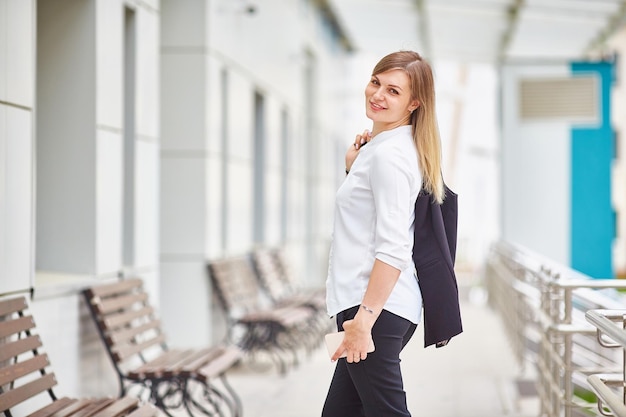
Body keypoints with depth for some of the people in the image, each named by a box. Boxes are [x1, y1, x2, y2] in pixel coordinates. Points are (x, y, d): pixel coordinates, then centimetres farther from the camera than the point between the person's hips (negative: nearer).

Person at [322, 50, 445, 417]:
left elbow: (393, 249, -22)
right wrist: (354, 167, 14)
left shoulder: (389, 153, -15)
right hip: (366, 303, 11)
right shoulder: (377, 146, 16)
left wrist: (364, 318, -24)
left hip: (377, 306, -11)